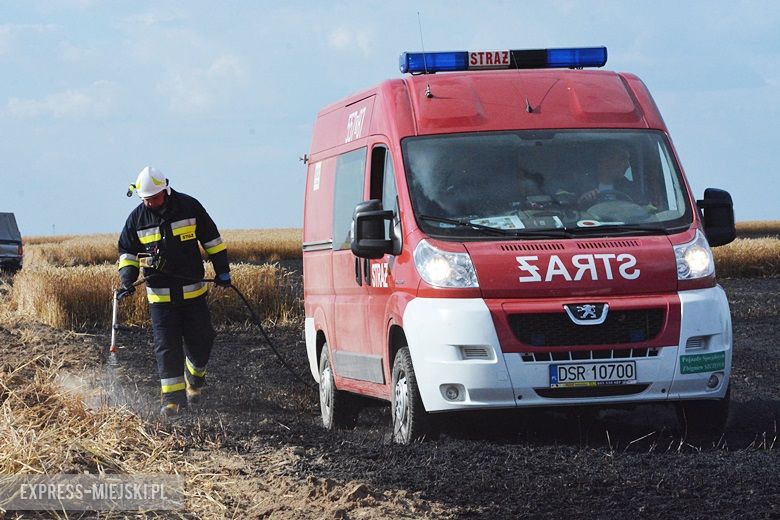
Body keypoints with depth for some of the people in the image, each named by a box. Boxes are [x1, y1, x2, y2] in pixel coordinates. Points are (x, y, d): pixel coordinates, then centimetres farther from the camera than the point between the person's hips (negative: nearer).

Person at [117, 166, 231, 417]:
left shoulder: (189, 206, -4)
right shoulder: (137, 218, -1)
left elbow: (211, 238, 6)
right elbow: (127, 251, 9)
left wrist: (222, 271, 8)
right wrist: (127, 280, -6)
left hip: (192, 291, 0)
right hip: (160, 295, 0)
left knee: (200, 341, 7)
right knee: (167, 348, -6)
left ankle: (194, 380, 35)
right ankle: (173, 398, -4)